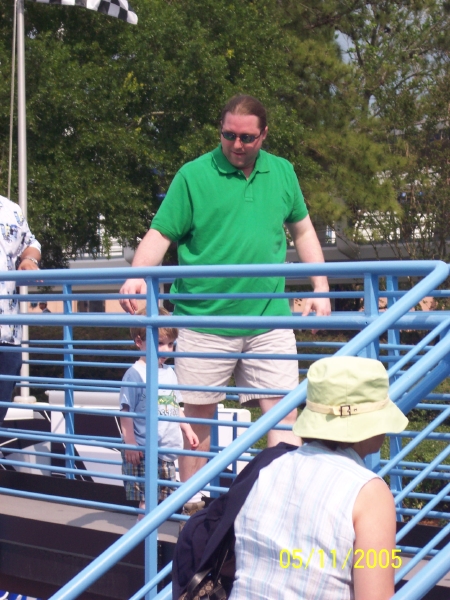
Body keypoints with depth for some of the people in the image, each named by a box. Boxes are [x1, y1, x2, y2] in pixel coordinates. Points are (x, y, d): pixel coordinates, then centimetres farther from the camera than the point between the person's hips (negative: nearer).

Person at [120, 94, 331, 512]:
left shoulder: (282, 172, 10)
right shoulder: (194, 175, -2)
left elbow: (303, 230, 21)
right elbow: (160, 234, -3)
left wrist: (320, 289, 13)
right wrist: (138, 275, -21)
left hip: (269, 321, 3)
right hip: (204, 319, -2)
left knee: (283, 412, -2)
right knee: (198, 415, 7)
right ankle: (192, 504, 20)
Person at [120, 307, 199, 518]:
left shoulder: (169, 373, 11)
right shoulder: (135, 374, -11)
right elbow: (126, 412, -13)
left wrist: (187, 430, 16)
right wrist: (130, 444, -16)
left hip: (168, 450, 8)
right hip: (144, 451, -7)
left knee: (162, 497, 13)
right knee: (147, 500, -6)